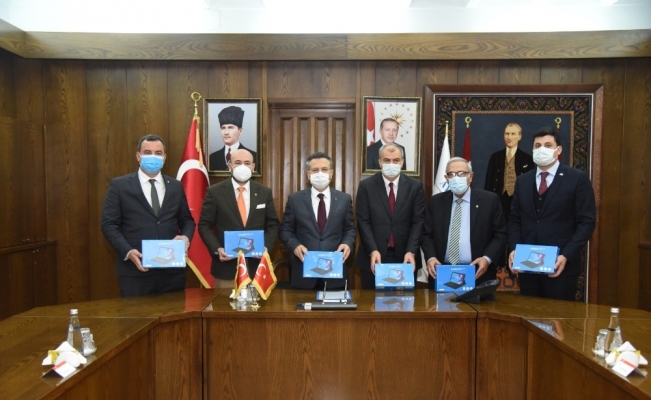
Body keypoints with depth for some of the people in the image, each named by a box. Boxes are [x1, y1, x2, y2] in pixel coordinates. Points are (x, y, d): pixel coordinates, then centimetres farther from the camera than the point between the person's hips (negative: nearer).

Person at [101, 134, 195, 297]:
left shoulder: (176, 186, 11)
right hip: (135, 270, -3)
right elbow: (109, 224, -3)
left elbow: (187, 220, 14)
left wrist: (185, 236, -8)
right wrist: (128, 252, -16)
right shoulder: (119, 185, 1)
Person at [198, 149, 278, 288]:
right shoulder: (214, 192, -1)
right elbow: (204, 225, 0)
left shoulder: (265, 193, 6)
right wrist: (217, 249, -13)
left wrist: (266, 247, -8)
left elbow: (272, 225, 9)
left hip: (256, 266, 2)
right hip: (226, 266, -2)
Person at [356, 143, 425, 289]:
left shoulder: (415, 186, 3)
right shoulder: (366, 185, 0)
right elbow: (363, 222, -4)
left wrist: (411, 252, -13)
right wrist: (373, 250, -14)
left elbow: (418, 221, -2)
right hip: (373, 257, 0)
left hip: (404, 256, 1)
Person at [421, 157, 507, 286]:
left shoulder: (490, 200, 0)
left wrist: (487, 258, -13)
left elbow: (500, 234, 1)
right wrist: (431, 257, -10)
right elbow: (427, 235, 7)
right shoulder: (436, 202, 6)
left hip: (478, 273, -1)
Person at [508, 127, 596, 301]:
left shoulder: (578, 179, -3)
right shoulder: (522, 181, 10)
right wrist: (514, 249, -4)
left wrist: (566, 256, -16)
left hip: (561, 265, -3)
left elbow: (586, 222, -6)